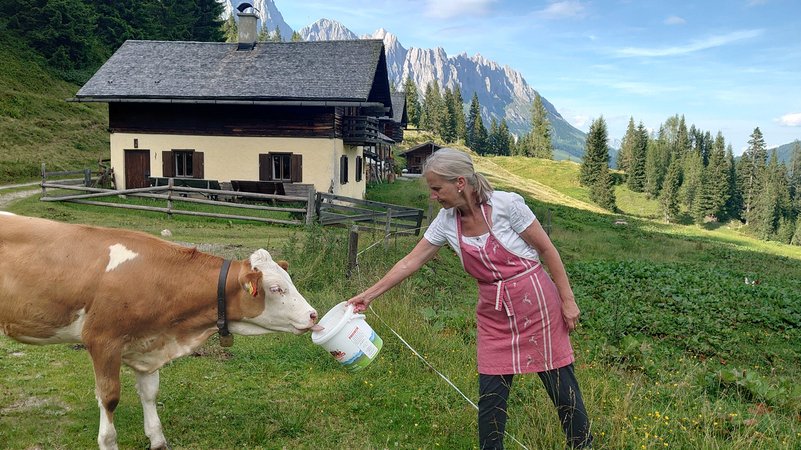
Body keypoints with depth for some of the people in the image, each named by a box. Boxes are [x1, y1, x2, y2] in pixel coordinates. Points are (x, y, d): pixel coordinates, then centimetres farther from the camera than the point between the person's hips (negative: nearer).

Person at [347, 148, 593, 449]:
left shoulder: (506, 204, -18)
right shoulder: (446, 221, -4)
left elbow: (547, 249, -10)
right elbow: (411, 262, 2)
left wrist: (567, 300, -8)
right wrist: (369, 294, 3)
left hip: (535, 302, -4)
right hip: (493, 312, 4)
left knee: (559, 381, 8)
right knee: (490, 392, 4)